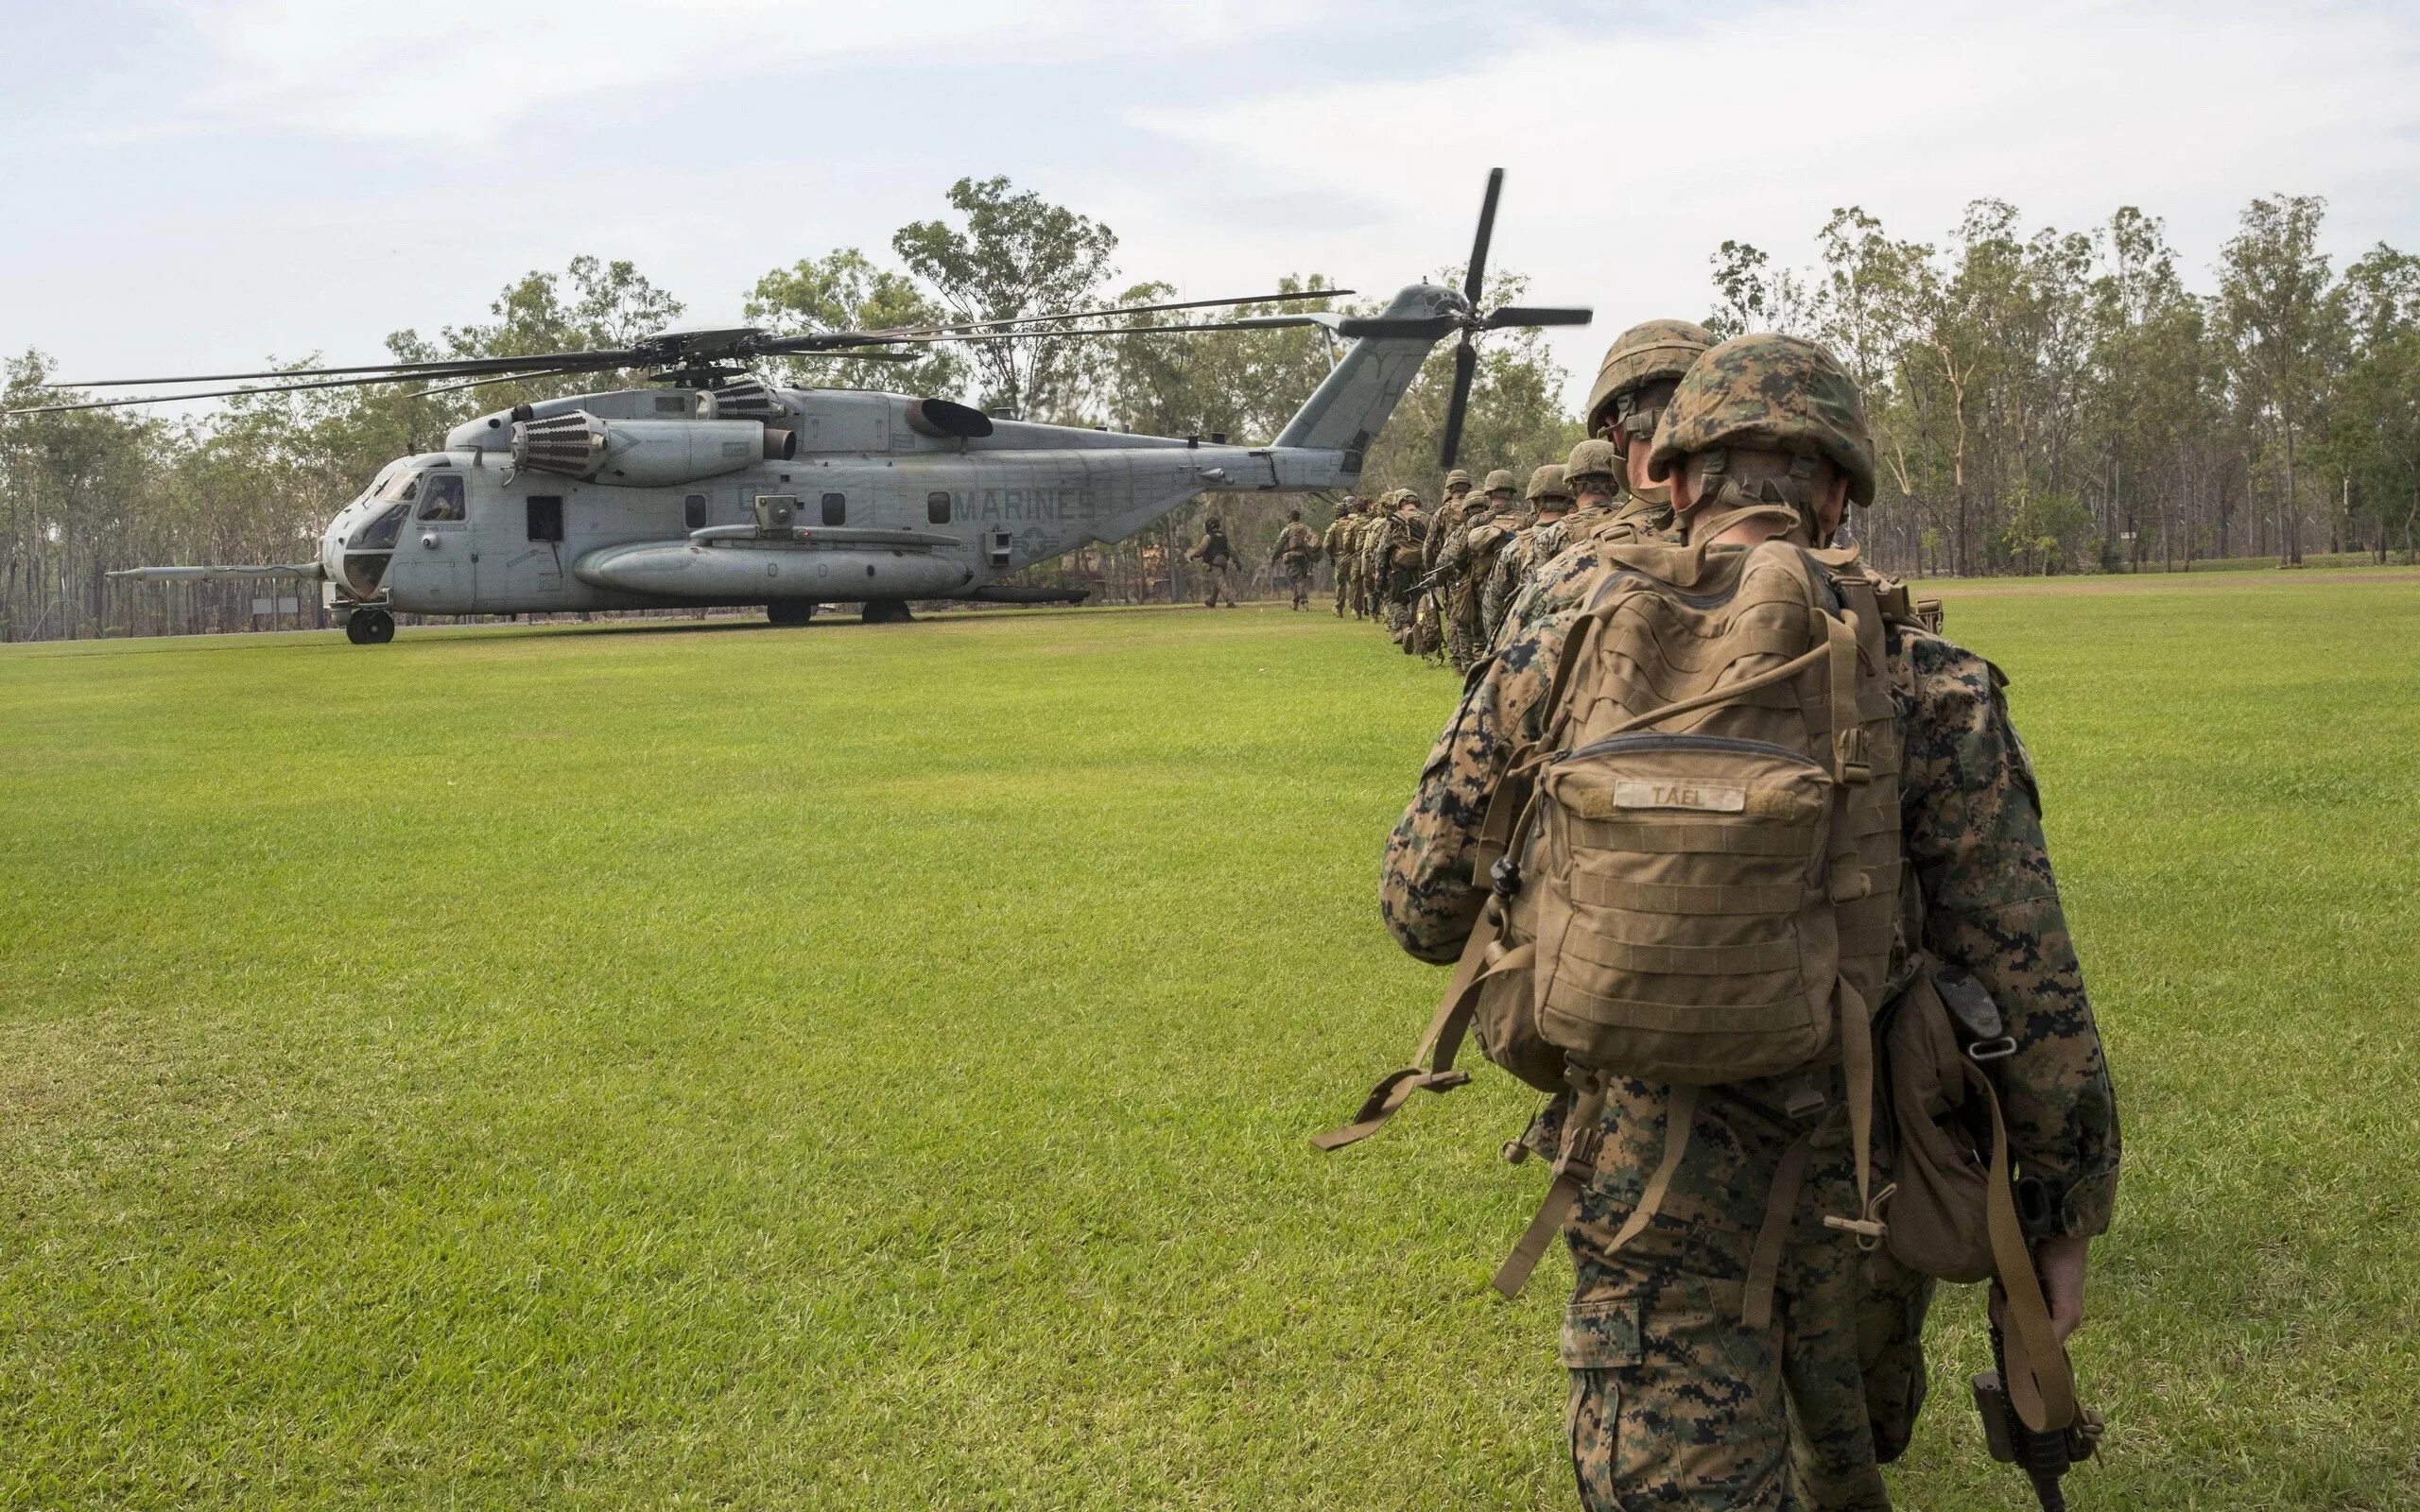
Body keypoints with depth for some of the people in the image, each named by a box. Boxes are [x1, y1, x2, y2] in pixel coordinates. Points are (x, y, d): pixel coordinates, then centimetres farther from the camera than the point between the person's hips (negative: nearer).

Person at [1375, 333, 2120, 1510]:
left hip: (1645, 1181, -1)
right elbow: (2026, 982, -6)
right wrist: (2067, 1213, 5)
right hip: (1860, 1180, 1)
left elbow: (1423, 904, 4)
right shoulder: (1924, 687, -6)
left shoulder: (1556, 660, -3)